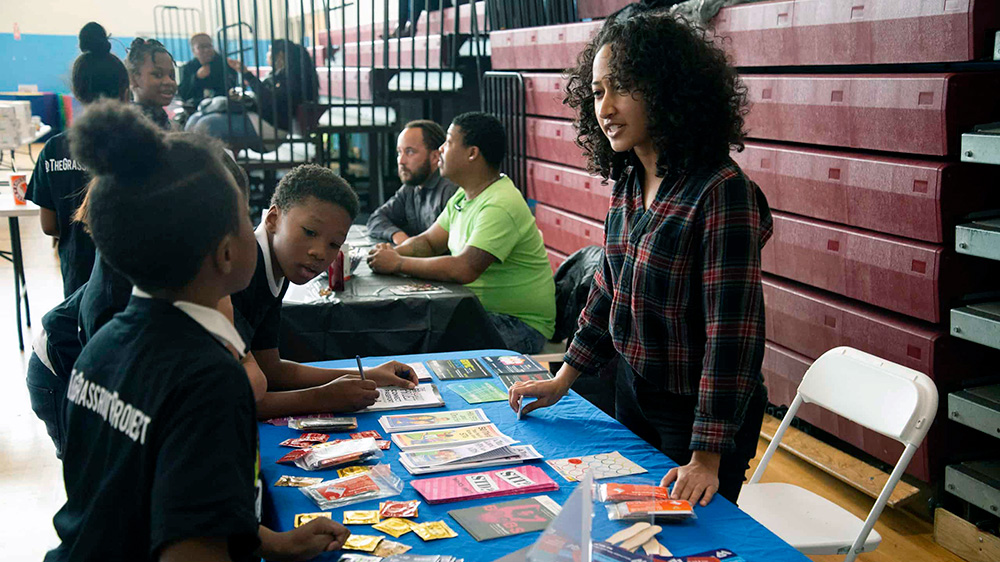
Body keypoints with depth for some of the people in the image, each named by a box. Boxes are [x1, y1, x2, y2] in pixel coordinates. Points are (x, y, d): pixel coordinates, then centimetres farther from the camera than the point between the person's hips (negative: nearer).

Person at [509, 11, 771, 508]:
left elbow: (731, 330, -25)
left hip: (702, 412, -8)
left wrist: (707, 456, -25)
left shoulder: (720, 191, -24)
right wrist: (562, 380, 12)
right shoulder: (628, 182, 1)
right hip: (634, 391, 8)